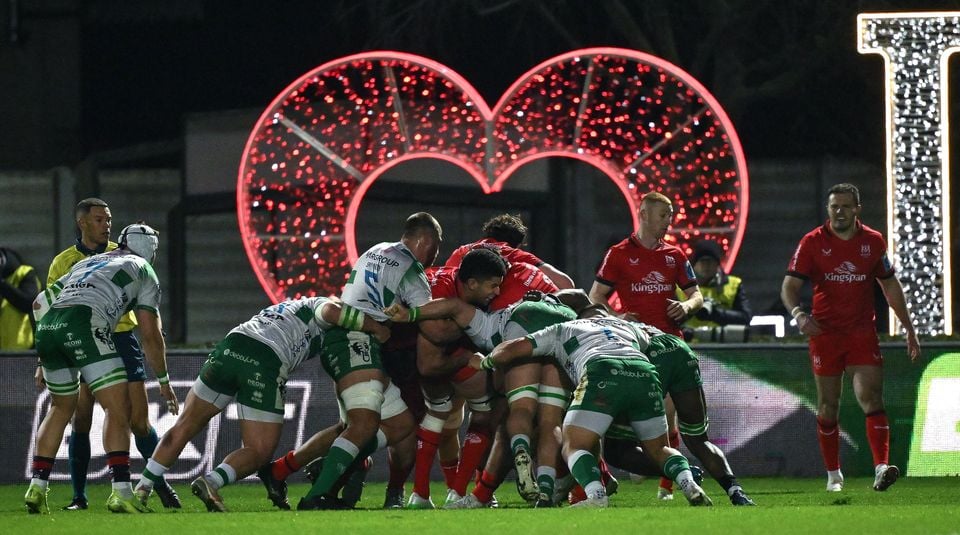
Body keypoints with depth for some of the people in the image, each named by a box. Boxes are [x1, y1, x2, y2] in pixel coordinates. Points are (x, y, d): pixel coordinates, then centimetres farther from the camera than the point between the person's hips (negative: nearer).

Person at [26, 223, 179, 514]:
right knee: (118, 408, 0)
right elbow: (150, 334, 16)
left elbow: (41, 302, 35)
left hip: (47, 326, 6)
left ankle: (37, 488, 18)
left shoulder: (87, 262, 36)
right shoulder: (143, 271, 20)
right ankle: (121, 492, -11)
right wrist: (164, 381, 26)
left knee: (61, 408, 23)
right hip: (84, 323, -6)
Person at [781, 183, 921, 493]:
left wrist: (909, 328, 15)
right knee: (828, 406, 6)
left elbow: (890, 286, 15)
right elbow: (790, 286, -7)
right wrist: (798, 313, -28)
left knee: (871, 398, -15)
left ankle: (881, 468, -25)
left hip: (863, 333, 0)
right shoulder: (813, 243, -2)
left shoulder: (873, 241, 5)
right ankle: (833, 475, 18)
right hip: (825, 334, 0)